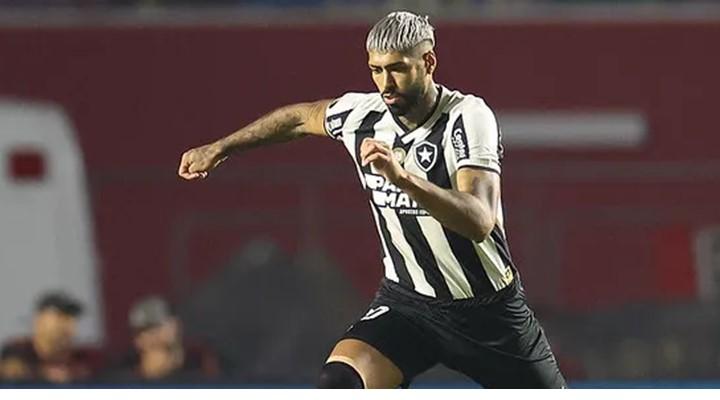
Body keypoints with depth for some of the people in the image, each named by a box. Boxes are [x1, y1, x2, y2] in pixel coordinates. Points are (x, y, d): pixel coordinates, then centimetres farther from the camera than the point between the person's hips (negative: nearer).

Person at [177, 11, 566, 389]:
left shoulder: (467, 117, -22)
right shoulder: (361, 114, -7)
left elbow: (479, 221, -37)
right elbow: (299, 117, 17)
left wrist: (402, 176, -49)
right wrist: (220, 148, 24)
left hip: (488, 309, -3)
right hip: (406, 301, 3)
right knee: (337, 383, -23)